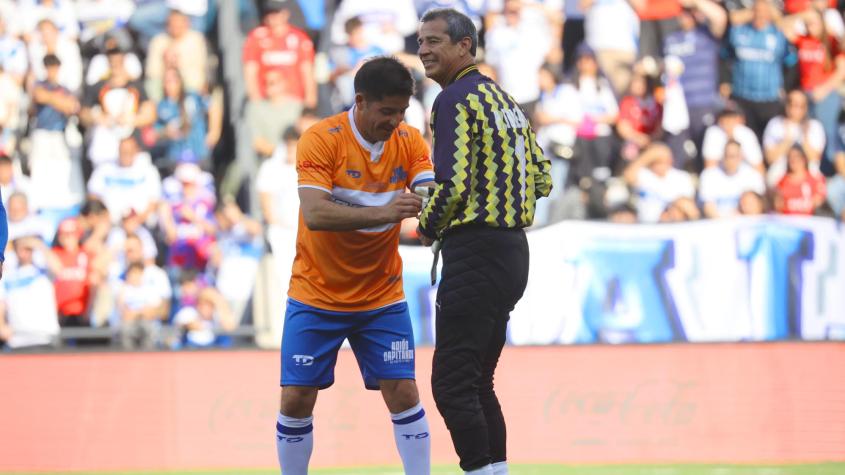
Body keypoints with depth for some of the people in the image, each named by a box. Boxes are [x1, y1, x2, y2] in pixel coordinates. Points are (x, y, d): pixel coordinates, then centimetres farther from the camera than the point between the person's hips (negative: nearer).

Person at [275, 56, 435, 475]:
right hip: (316, 297, -2)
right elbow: (315, 214, -28)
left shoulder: (409, 142, -4)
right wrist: (382, 213, -41)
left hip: (382, 298, 2)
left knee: (403, 393, -5)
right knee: (296, 398, -3)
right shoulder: (321, 139, -17)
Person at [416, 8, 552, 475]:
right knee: (478, 383, 14)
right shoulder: (505, 100, 17)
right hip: (513, 248, 9)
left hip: (475, 254, -9)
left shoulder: (455, 100, -11)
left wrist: (427, 227, -2)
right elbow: (542, 179, 20)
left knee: (452, 384, -8)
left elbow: (452, 186, -19)